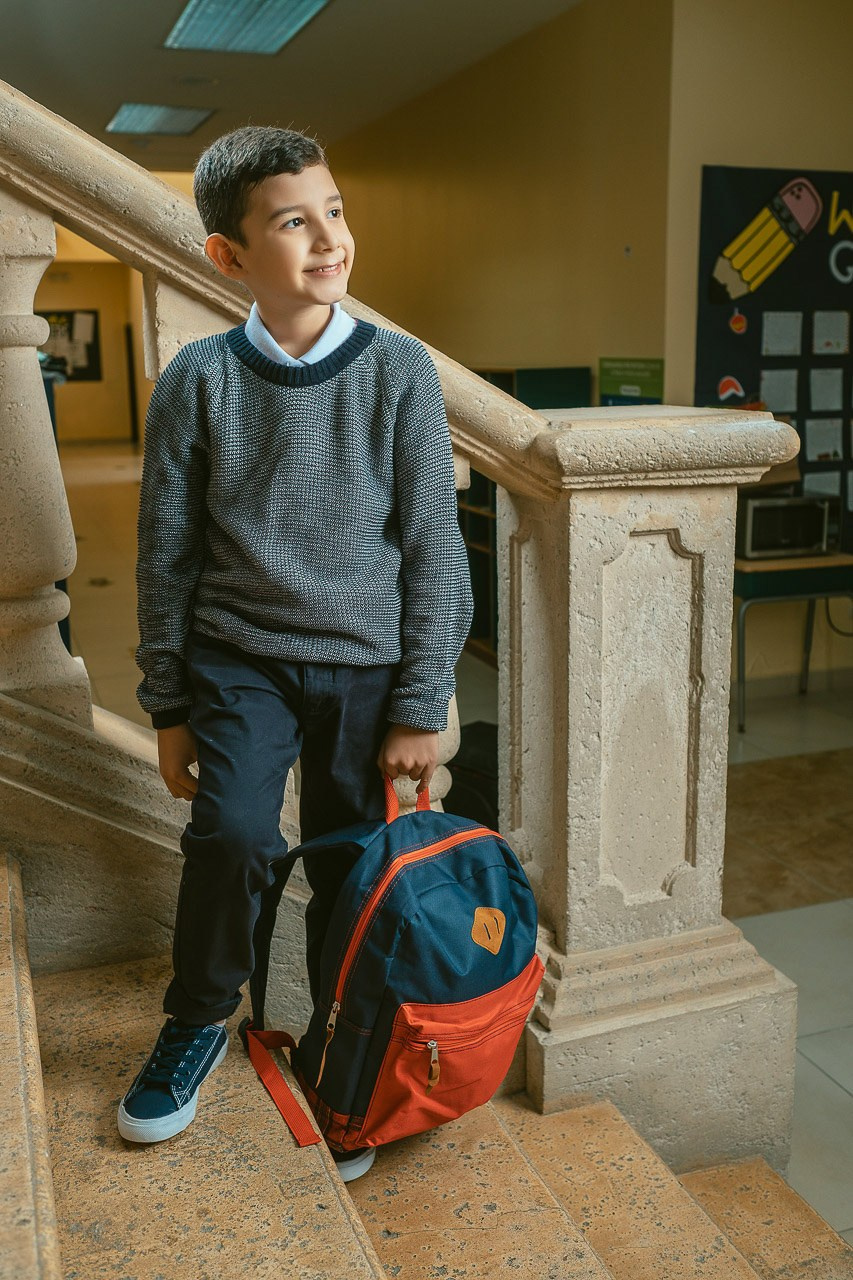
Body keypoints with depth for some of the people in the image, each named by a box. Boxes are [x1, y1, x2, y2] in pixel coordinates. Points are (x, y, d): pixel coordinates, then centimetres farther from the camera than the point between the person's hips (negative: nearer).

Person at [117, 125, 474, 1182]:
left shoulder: (398, 370, -5)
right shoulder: (198, 380, -4)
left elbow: (433, 549, -3)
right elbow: (167, 553, 2)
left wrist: (420, 705, -4)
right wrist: (168, 705, 4)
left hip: (367, 665, 1)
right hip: (240, 658, 0)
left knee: (350, 873, 8)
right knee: (232, 833, -20)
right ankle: (198, 1021, 12)